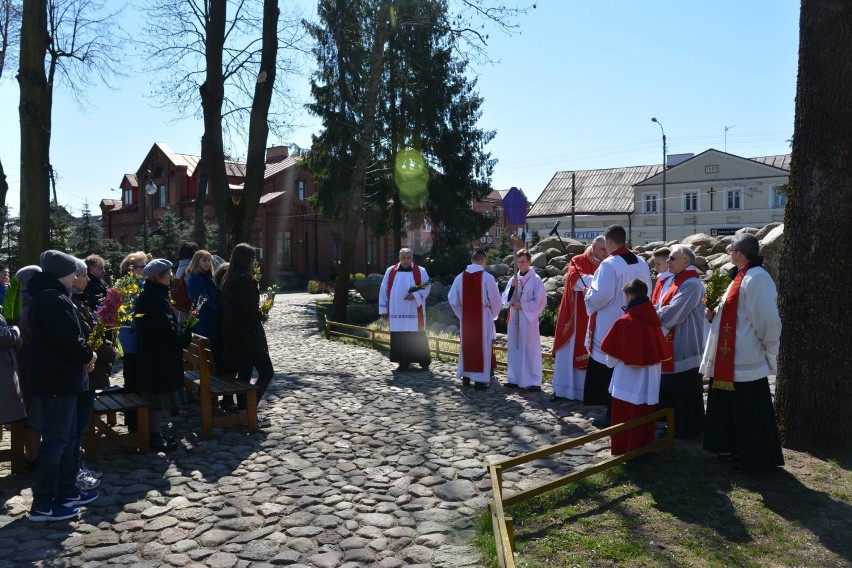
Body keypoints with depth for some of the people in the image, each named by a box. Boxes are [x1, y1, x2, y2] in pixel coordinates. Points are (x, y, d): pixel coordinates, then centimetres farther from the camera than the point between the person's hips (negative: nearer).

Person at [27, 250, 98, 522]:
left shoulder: (46, 297, 14)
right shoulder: (54, 300, -20)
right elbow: (69, 339, -26)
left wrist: (83, 355, 4)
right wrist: (88, 356, -8)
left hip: (57, 378, 11)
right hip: (57, 380, -11)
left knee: (68, 437, 18)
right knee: (55, 441, -3)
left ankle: (67, 491, 28)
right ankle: (43, 505, 6)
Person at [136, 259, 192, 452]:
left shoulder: (150, 294, 11)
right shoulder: (155, 297, -21)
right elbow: (168, 327, -22)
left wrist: (181, 330, 6)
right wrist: (186, 335, -8)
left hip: (153, 352, 10)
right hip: (159, 355, -10)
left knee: (158, 395, 17)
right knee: (160, 395, -1)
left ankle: (156, 433, 26)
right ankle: (155, 436, 9)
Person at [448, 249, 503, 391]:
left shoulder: (460, 277, -2)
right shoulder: (487, 277, -13)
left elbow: (453, 300, 2)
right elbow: (496, 301, -7)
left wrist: (462, 314, 14)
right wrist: (492, 315, 11)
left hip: (465, 318, 4)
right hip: (483, 318, -3)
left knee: (466, 346, 15)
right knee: (482, 347, 4)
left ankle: (466, 376, 24)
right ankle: (480, 380, 6)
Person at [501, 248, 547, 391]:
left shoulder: (536, 280, -5)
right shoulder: (513, 279, 10)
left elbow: (540, 301, -8)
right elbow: (506, 300, 8)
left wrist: (522, 306, -11)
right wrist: (512, 287, -8)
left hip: (529, 319, -6)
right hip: (514, 319, 6)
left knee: (531, 350, -3)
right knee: (514, 349, 9)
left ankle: (534, 382, 2)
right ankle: (515, 379, 17)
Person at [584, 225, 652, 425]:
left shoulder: (609, 264, -17)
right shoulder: (642, 263, 6)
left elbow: (601, 296, -21)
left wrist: (588, 293, -1)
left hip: (611, 327, -7)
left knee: (609, 371, 2)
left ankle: (613, 415, 7)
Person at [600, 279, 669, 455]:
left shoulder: (624, 322, -17)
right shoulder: (653, 320, -1)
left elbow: (612, 355, -11)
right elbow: (661, 349, 6)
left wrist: (611, 363, 9)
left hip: (628, 380, -5)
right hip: (650, 380, 5)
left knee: (626, 417, 8)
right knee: (645, 416, 16)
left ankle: (624, 450, 15)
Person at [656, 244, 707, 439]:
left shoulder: (691, 284, -19)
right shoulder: (676, 280, 11)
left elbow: (673, 312, -25)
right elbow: (664, 307, 12)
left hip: (684, 346, -9)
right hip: (674, 344, 9)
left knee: (684, 389, 1)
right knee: (672, 387, 17)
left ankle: (687, 429, 13)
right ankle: (677, 425, 29)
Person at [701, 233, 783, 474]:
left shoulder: (757, 278, -20)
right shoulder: (741, 276, 11)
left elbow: (767, 319, -22)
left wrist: (770, 351, -13)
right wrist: (715, 314, 4)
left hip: (746, 359, -10)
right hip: (731, 359, 10)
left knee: (749, 413, 2)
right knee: (732, 406, 20)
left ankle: (756, 461, 14)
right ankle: (736, 447, 34)